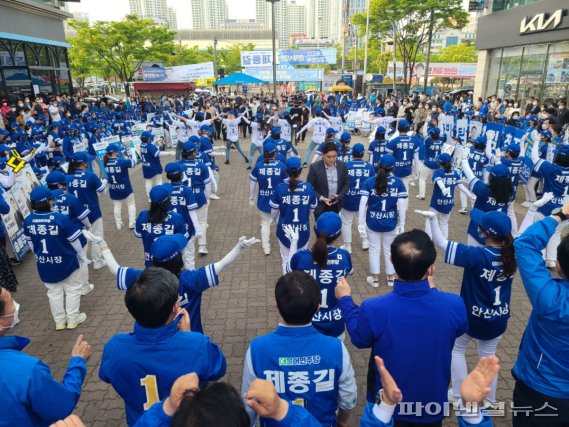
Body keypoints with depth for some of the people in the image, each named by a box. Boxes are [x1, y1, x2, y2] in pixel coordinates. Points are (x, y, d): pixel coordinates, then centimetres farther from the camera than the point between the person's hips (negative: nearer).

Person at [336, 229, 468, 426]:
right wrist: (429, 289, 10)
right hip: (433, 405, 1)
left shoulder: (373, 309, -32)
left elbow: (359, 339, -8)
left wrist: (345, 300, 5)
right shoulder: (454, 305, -27)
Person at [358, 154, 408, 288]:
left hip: (372, 223, -1)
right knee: (390, 250, 18)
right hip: (391, 223, 1)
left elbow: (362, 203, -13)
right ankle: (391, 278, 32)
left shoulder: (369, 182, -8)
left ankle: (375, 279, 26)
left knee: (374, 250, 15)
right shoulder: (398, 182, -7)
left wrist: (360, 223, -6)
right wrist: (401, 225, -1)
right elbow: (402, 206, -9)